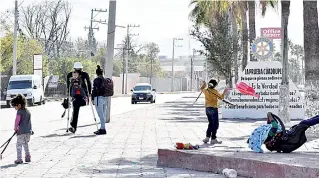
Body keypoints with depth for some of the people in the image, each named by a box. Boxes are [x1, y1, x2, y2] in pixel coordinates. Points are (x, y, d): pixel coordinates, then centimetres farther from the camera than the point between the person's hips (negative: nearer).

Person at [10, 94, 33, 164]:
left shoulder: (19, 111, -11)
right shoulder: (28, 111, 12)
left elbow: (17, 121, -12)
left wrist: (15, 129, 3)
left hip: (21, 132, -8)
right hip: (29, 131, 8)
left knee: (19, 145, 1)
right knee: (26, 145, 19)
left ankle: (19, 159, -1)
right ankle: (28, 158, 20)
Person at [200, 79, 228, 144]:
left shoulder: (206, 90, 3)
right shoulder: (215, 91, -13)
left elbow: (201, 89, 27)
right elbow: (221, 97, 0)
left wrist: (204, 84, 43)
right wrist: (224, 92, 13)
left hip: (207, 109, 7)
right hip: (213, 109, -7)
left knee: (211, 123, 18)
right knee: (215, 124, 0)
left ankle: (207, 137, 14)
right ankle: (213, 139, -3)